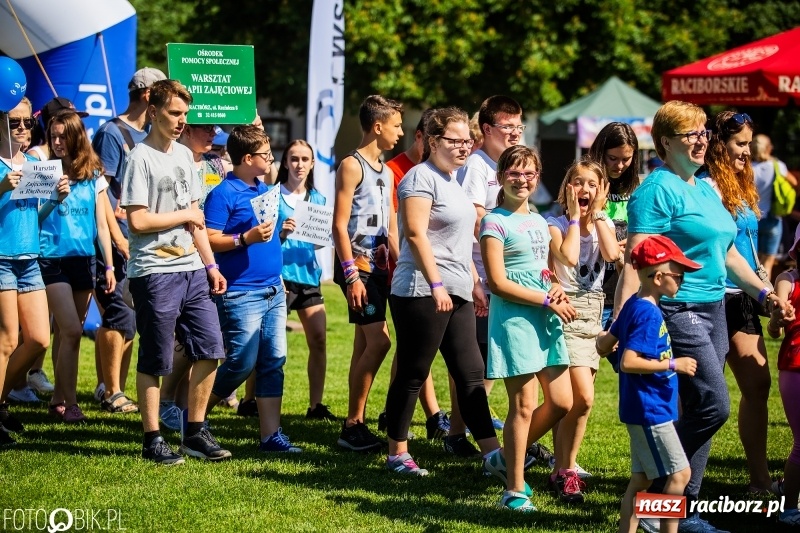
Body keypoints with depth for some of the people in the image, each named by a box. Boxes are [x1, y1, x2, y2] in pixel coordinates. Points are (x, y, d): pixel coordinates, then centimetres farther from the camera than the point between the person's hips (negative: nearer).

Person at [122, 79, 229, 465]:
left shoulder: (184, 155, 14)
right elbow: (137, 220, -17)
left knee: (209, 349, 5)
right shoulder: (141, 158, -9)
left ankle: (195, 433, 15)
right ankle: (153, 440, 8)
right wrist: (185, 215, -6)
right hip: (155, 273, -7)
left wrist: (211, 265, 13)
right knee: (154, 360, 0)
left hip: (192, 270, 7)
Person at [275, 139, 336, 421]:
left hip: (308, 273, 5)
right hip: (280, 274, -5)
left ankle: (315, 405, 7)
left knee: (319, 341, 0)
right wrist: (282, 234, -20)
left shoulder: (317, 199, 14)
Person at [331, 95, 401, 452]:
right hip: (358, 265, -9)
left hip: (378, 266, 9)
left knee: (365, 345, 9)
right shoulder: (352, 166, -9)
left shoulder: (385, 171, 17)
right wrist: (351, 276, -20)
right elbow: (339, 224, -15)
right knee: (379, 340, -16)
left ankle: (356, 424, 12)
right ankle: (352, 425, -11)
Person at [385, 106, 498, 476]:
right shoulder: (421, 178, -9)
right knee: (412, 374, -1)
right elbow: (416, 234, -19)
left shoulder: (451, 179, 19)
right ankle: (397, 454, 7)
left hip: (456, 293, 9)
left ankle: (492, 452, 5)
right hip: (422, 293, -9)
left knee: (471, 374, 6)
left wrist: (475, 283, 22)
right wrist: (436, 285, -24)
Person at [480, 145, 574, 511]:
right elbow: (498, 282, -13)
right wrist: (548, 301, -15)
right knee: (524, 405, -7)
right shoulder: (495, 222, -7)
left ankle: (510, 455, 26)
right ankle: (515, 490, 1)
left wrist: (558, 290, 1)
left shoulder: (539, 222, 16)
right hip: (514, 317, -7)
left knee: (561, 403, 6)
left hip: (546, 317, 7)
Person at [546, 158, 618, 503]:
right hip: (567, 311, -5)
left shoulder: (605, 224, 8)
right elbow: (569, 256, -25)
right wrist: (574, 216, -15)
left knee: (571, 400, 9)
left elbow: (611, 254, -13)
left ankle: (563, 467, 18)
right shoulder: (557, 224, -5)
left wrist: (597, 214, -10)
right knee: (583, 397, -16)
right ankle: (565, 471, -6)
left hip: (593, 313, 5)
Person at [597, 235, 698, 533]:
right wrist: (673, 365, -23)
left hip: (643, 410, 10)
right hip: (650, 410, -10)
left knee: (641, 479, 14)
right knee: (680, 474, -6)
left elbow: (603, 346, 14)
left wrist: (604, 337, 36)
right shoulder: (648, 313, -20)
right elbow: (628, 362, -27)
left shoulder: (633, 305, 10)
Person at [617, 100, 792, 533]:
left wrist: (763, 292, 18)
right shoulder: (657, 190, -11)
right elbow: (636, 261, -18)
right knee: (713, 405, -15)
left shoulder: (706, 189, 16)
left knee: (700, 414, 8)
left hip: (713, 310, 9)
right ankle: (656, 494, -3)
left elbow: (726, 253, 26)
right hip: (677, 311, -9)